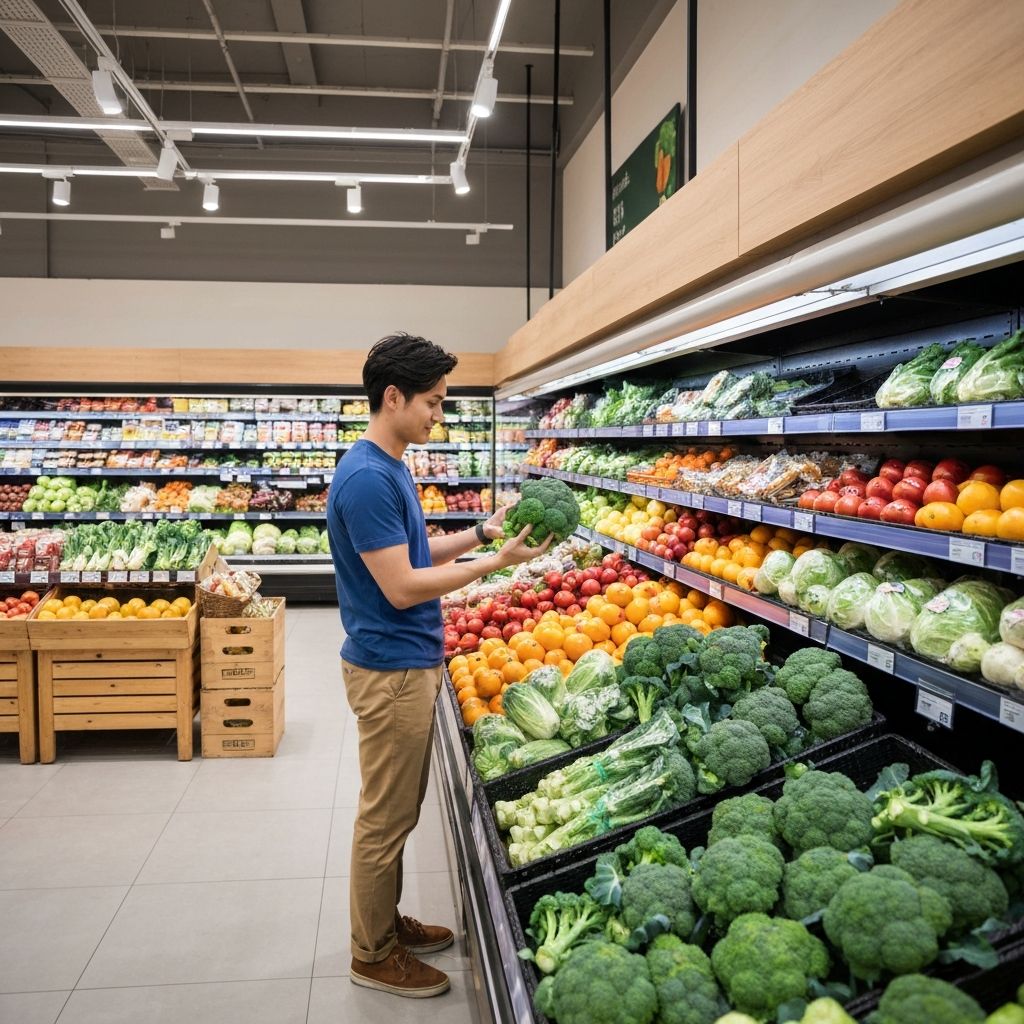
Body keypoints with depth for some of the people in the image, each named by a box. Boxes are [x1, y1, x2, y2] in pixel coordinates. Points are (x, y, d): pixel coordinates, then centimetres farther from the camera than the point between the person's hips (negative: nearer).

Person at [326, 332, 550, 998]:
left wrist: (480, 533, 5)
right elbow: (401, 586, -23)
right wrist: (495, 562, -19)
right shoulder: (367, 478, -22)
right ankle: (373, 956, 23)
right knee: (386, 816, 6)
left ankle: (387, 921, 37)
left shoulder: (391, 467, 9)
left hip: (411, 662, 10)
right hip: (391, 669, -10)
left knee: (397, 811, 21)